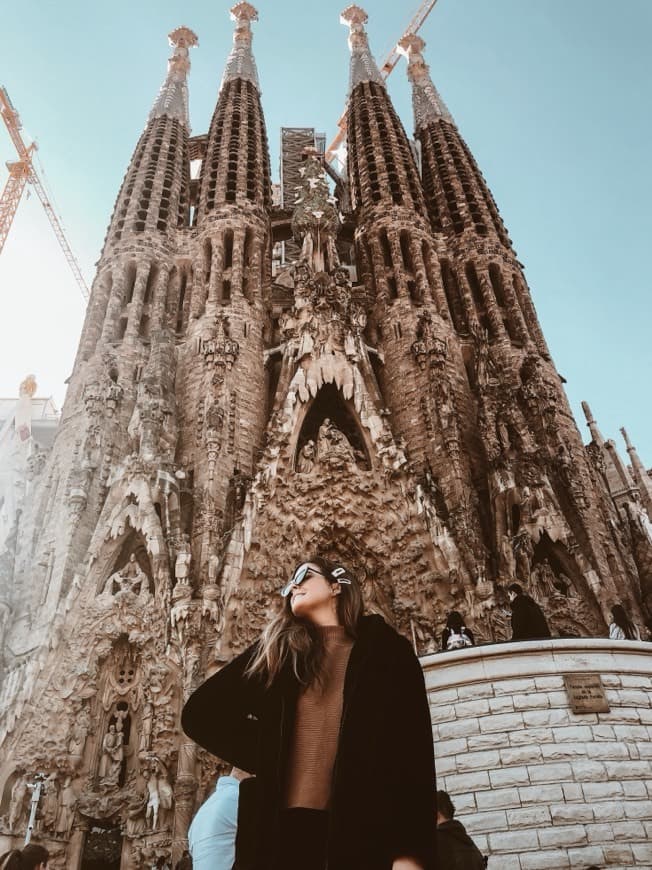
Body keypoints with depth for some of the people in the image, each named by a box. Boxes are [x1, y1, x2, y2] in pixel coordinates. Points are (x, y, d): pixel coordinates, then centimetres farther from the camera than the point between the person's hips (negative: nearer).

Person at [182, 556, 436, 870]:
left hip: (365, 831, -2)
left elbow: (413, 749, -3)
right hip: (281, 827, 3)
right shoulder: (276, 650, 14)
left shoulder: (385, 650, 7)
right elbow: (199, 712, 16)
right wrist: (268, 759, 7)